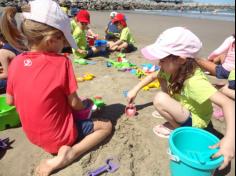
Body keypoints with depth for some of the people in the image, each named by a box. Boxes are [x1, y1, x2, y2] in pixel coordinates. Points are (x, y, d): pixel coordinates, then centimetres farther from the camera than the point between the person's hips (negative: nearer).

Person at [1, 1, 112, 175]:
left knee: (80, 113, 29)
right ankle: (68, 153, -8)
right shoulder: (62, 62, -23)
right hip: (59, 136, -7)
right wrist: (84, 105, 5)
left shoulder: (16, 62, -8)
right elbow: (74, 103, -16)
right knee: (106, 126, 8)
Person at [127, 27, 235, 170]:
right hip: (185, 106, 7)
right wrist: (135, 90, -4)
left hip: (194, 119, -7)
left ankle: (177, 127, -2)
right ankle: (171, 114, 8)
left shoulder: (194, 81, -37)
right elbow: (153, 76, 3)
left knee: (160, 99, -30)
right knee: (162, 78, 0)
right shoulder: (173, 68, -13)